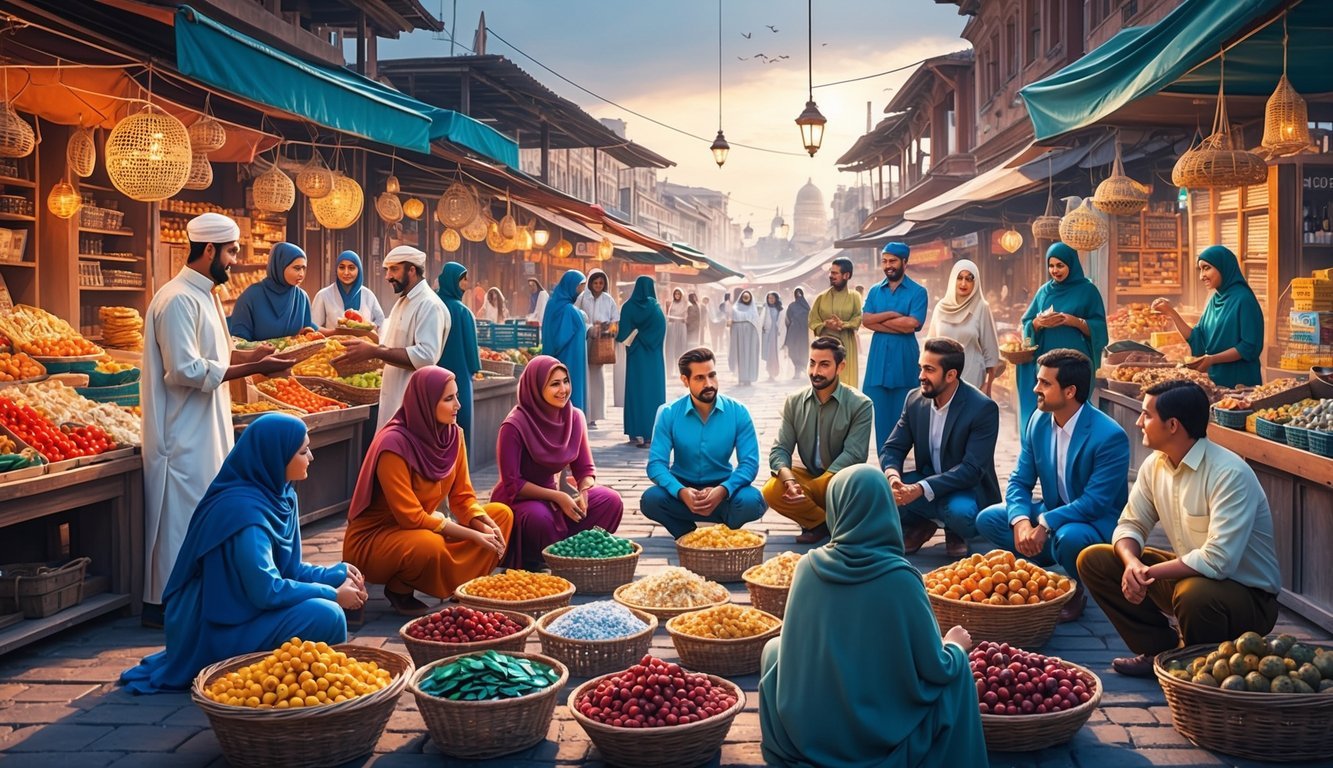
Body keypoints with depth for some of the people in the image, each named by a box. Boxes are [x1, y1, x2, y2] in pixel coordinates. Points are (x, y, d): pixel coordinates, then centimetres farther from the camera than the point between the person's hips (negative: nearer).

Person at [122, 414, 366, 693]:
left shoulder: (280, 496, 3)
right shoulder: (244, 509, -25)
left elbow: (287, 569, 10)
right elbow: (266, 590, -27)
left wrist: (337, 575, -5)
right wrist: (332, 594, -17)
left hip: (243, 612, 10)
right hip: (214, 635, -10)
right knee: (326, 616, -24)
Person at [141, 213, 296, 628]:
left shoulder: (204, 295, 14)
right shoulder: (178, 300, -18)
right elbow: (187, 371, -23)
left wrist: (250, 355, 3)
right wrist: (253, 369, -21)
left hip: (208, 428, 10)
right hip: (184, 434, -10)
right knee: (181, 517, -3)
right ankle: (164, 604, 7)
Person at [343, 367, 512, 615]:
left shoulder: (452, 434, -5)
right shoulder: (394, 445, -26)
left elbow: (462, 497, 1)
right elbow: (411, 517, -26)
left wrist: (486, 526, -20)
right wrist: (473, 535, -24)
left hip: (421, 531, 7)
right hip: (372, 539, -7)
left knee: (501, 514, -3)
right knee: (429, 545, -38)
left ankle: (461, 587, -8)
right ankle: (399, 589, -8)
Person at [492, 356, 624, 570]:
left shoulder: (574, 417, -4)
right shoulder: (515, 426, -21)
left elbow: (585, 470, 2)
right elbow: (512, 484, -19)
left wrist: (583, 494, -20)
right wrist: (557, 497, -27)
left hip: (552, 495, 6)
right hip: (517, 501, -5)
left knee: (610, 501, -17)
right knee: (539, 517, -40)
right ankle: (533, 567, -9)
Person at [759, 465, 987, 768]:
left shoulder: (808, 566, -7)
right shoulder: (899, 578, -17)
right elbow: (936, 669, -9)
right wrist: (956, 646, 14)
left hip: (801, 733, 2)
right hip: (881, 738, -2)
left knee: (774, 647, 29)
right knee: (957, 666, 20)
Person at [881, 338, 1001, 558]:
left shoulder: (983, 408, -21)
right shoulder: (915, 399, -3)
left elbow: (971, 469, -26)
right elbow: (892, 448, -2)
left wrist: (920, 489, -37)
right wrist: (892, 476, -28)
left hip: (966, 491, -5)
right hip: (925, 483, 5)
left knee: (960, 512, -38)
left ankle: (955, 533, 1)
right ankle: (919, 525, 9)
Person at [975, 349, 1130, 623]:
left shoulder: (1110, 436, -24)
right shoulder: (1038, 423, -4)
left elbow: (1095, 503, -26)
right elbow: (1019, 482, -2)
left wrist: (1044, 525, -33)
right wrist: (1021, 522, -22)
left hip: (1098, 522, -6)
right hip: (1052, 512, 6)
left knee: (1069, 537, -39)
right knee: (988, 519, -11)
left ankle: (1074, 591, -5)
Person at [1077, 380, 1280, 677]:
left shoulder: (1230, 474, -26)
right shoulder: (1155, 465, -2)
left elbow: (1218, 561, -32)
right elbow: (1130, 524, 4)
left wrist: (1149, 573, -23)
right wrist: (1132, 563, -19)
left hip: (1249, 597, -7)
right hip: (1187, 575, 7)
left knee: (1195, 594, -41)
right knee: (1093, 559, -3)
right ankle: (1162, 651, 4)